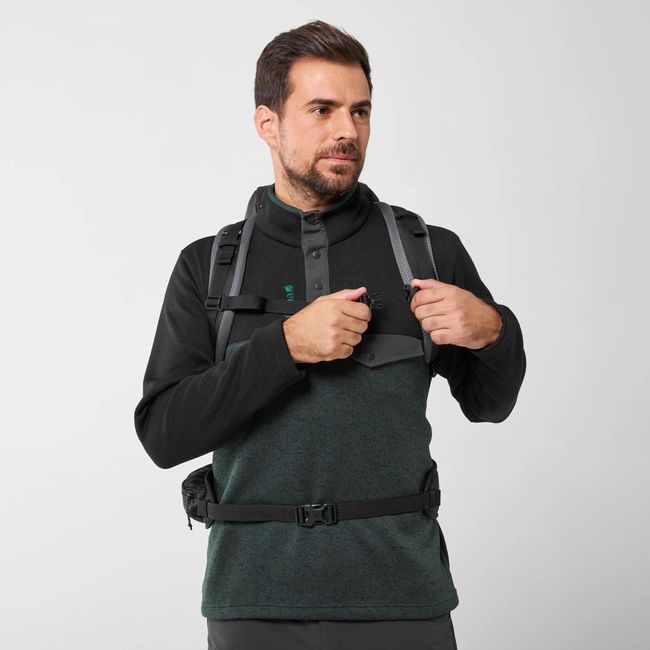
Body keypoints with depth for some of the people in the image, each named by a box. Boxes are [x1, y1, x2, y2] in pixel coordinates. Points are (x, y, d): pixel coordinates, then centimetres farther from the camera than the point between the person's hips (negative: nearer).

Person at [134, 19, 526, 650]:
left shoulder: (430, 251, 1)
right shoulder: (208, 266, 1)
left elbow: (488, 403, 11)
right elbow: (162, 434, -8)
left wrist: (493, 331, -10)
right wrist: (287, 344, -19)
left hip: (401, 596, 1)